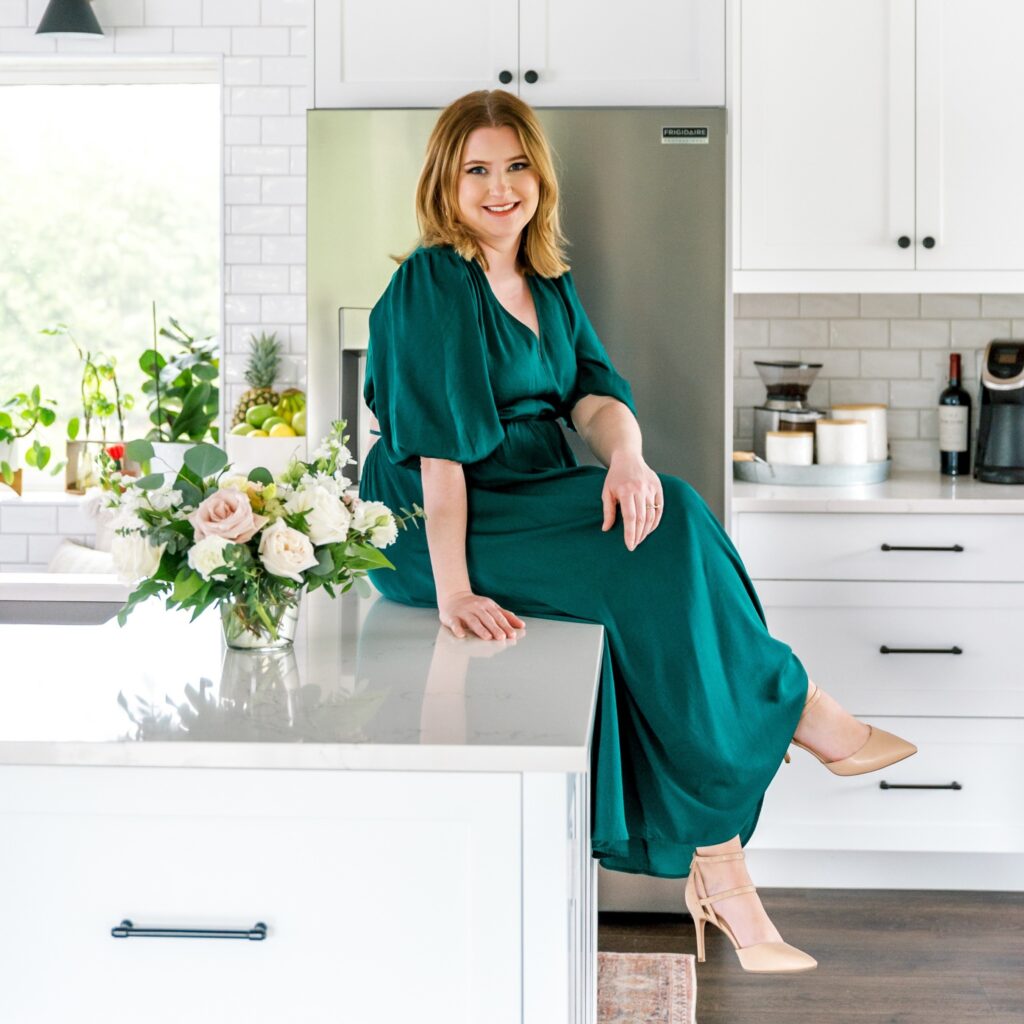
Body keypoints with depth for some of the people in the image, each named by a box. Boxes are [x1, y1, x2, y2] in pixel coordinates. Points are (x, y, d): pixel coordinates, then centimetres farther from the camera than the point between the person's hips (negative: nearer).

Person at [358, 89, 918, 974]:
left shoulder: (550, 284, 13)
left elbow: (594, 393, 0)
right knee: (663, 548, -25)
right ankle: (802, 713, -8)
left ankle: (713, 862, -18)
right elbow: (439, 445, -20)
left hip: (539, 501, 7)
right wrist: (452, 589, -27)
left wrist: (627, 456, -24)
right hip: (435, 526, -7)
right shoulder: (433, 283, -11)